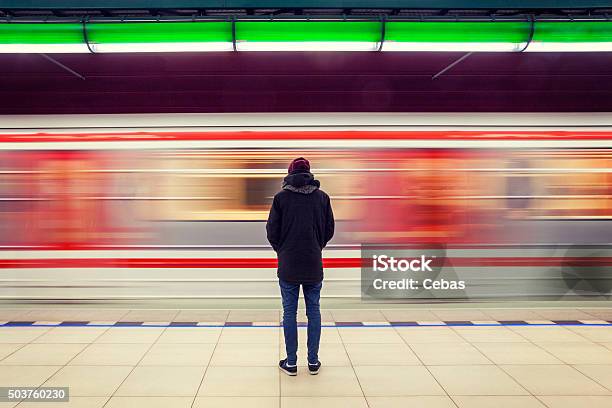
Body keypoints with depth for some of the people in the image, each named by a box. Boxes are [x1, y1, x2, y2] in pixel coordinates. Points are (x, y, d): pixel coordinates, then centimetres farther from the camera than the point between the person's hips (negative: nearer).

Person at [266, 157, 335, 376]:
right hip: (313, 264, 2)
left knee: (289, 312, 7)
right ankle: (313, 362, 16)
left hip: (288, 264, -1)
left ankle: (291, 362, 13)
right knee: (313, 311, 10)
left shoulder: (281, 197, -5)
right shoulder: (322, 197, 0)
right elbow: (329, 229, 4)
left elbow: (272, 230, -3)